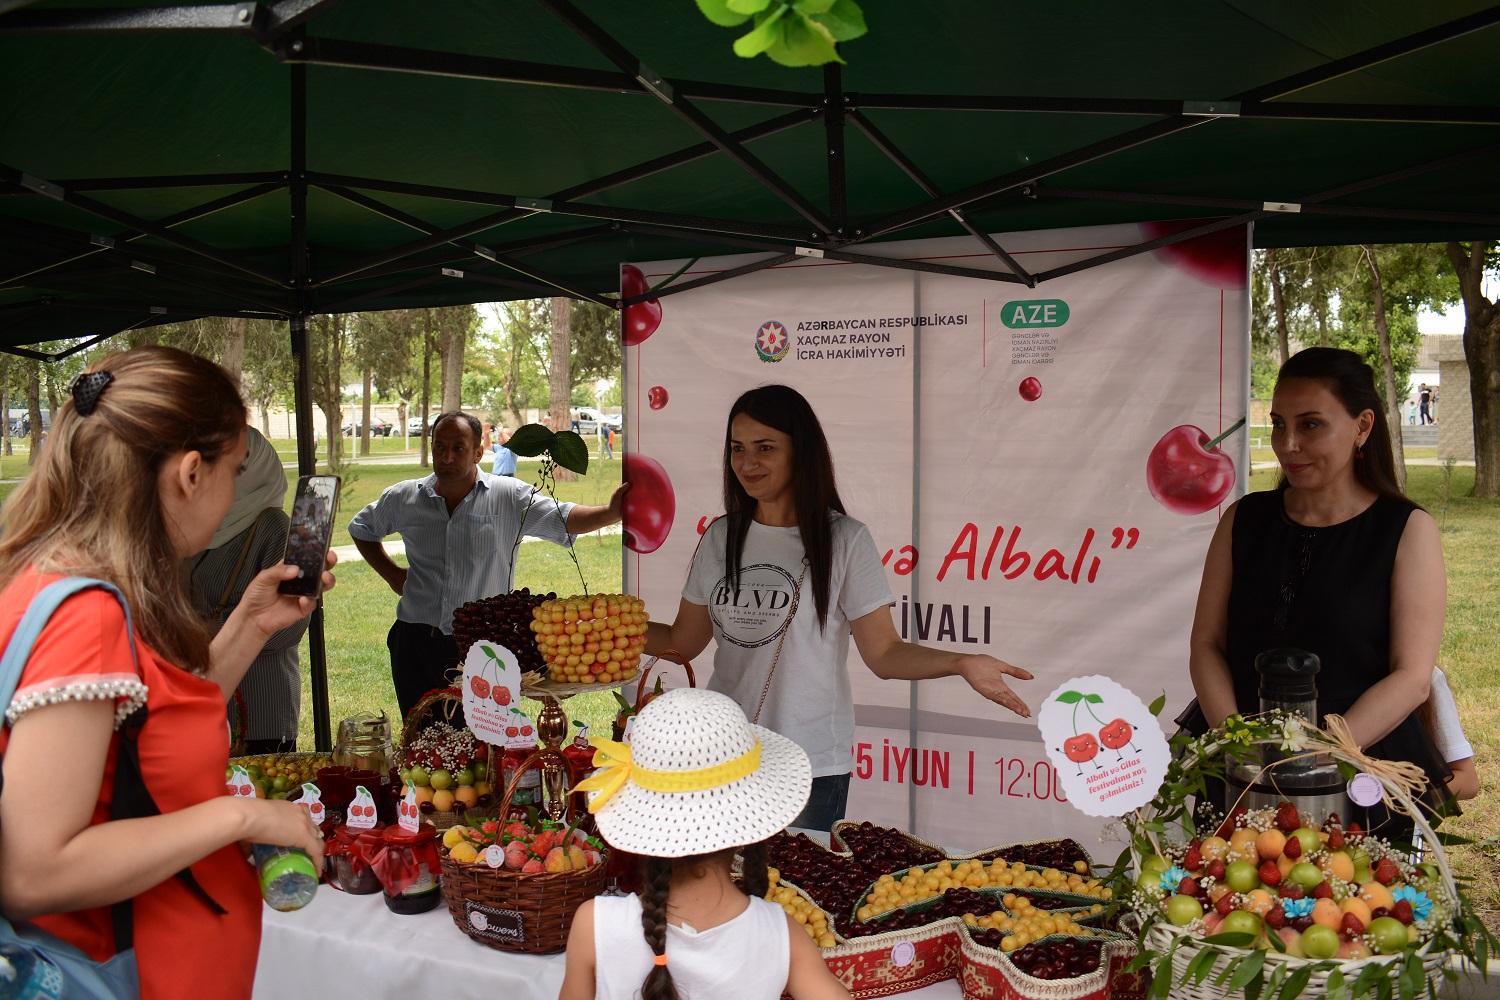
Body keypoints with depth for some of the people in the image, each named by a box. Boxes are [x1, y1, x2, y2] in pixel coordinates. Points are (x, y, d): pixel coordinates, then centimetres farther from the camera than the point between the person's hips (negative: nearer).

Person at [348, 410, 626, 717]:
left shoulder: (511, 498, -4)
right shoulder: (402, 498, 6)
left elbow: (563, 518, -17)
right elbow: (361, 529, 24)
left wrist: (610, 513, -36)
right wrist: (391, 574, 11)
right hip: (416, 642, 3)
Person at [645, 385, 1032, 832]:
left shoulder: (843, 540, -7)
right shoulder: (720, 538, 5)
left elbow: (883, 652, -7)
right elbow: (682, 641, 11)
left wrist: (962, 663, -22)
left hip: (811, 765, -3)